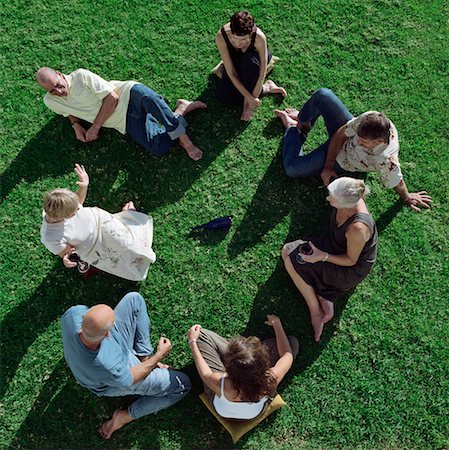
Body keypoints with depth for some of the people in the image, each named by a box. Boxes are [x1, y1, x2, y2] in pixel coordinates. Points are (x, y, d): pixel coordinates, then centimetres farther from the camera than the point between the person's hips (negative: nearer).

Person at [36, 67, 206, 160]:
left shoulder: (80, 76, -7)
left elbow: (112, 98, -11)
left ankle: (183, 138, -30)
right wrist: (76, 126, 6)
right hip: (126, 122, 3)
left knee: (149, 98, -43)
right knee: (161, 149, -23)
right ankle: (181, 110, -2)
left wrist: (95, 127, -11)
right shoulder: (51, 101, 7)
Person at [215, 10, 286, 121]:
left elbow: (262, 73, -32)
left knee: (249, 60, -39)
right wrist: (249, 97, -35)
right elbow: (231, 72, -33)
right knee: (224, 96, -17)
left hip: (253, 57, -2)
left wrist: (250, 99, -32)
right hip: (235, 59, 2)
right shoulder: (221, 37, -36)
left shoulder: (259, 37, -39)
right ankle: (266, 88, -4)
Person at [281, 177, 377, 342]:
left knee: (293, 261, -17)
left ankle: (316, 311, -1)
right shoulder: (348, 200, -20)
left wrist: (323, 256, -30)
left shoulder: (358, 228, -40)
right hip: (335, 245, 8)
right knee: (287, 251, 1)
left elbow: (351, 261, -22)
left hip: (352, 270, -8)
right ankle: (323, 299, -1)